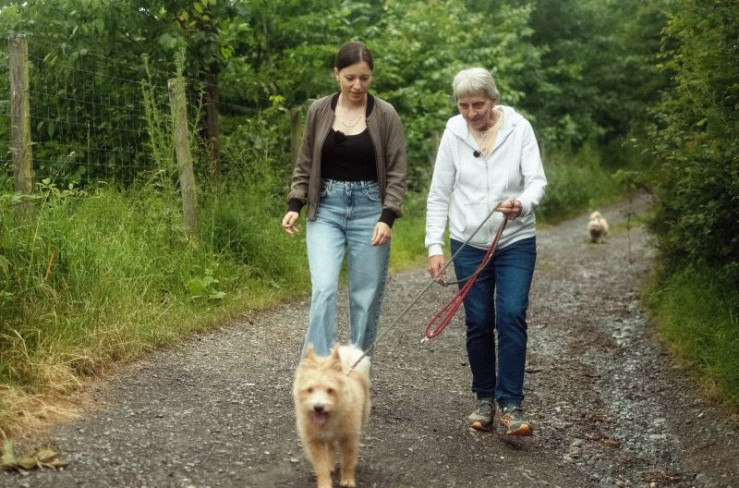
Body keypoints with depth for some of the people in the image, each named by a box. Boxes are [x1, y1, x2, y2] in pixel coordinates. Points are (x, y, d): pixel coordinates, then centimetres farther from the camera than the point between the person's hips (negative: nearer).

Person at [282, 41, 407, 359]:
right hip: (326, 209, 1)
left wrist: (387, 217, -13)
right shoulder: (319, 111, 2)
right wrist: (294, 205, -1)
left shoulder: (385, 115, -3)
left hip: (369, 210, 0)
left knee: (366, 298, 4)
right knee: (324, 290, -15)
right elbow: (305, 165, 10)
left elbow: (397, 172, -3)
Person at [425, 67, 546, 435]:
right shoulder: (453, 133, -2)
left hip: (515, 242, -1)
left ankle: (510, 405, -7)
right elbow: (439, 194, 1)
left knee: (512, 317, -12)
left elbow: (537, 180, -12)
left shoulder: (519, 129, -6)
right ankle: (485, 400, 20)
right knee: (478, 323, 5)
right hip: (468, 244, 2)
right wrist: (435, 246, -5)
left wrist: (522, 203, -35)